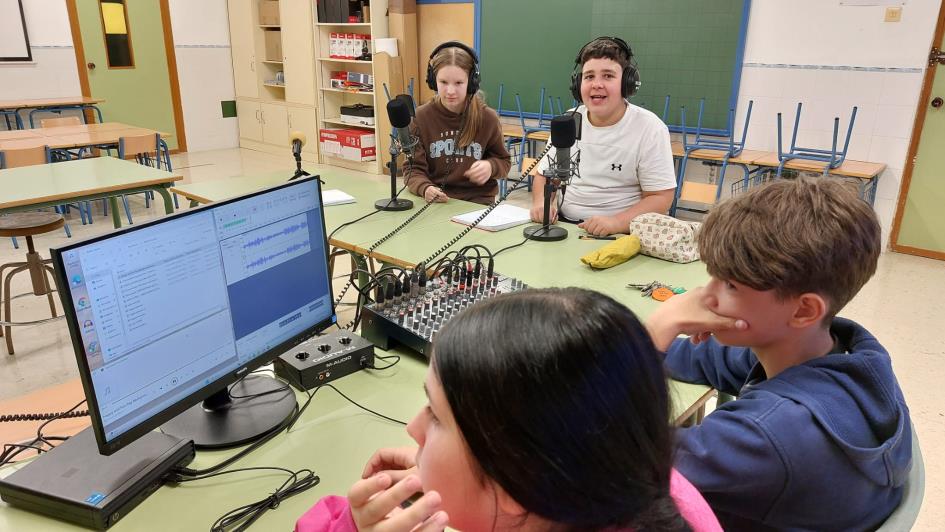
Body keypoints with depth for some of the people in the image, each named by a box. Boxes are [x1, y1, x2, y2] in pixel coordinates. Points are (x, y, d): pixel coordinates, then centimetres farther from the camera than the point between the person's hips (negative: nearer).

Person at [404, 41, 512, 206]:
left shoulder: (488, 118, 0)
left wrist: (490, 167, -10)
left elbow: (504, 161, 13)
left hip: (477, 200, 0)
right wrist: (425, 188, -22)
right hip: (435, 201, 0)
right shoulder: (421, 117, -1)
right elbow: (413, 168, 0)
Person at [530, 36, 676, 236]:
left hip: (621, 234, -3)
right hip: (562, 226, 4)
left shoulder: (650, 128, -6)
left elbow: (660, 198, -8)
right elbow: (544, 174, 15)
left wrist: (615, 222, -24)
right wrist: (541, 201, -7)